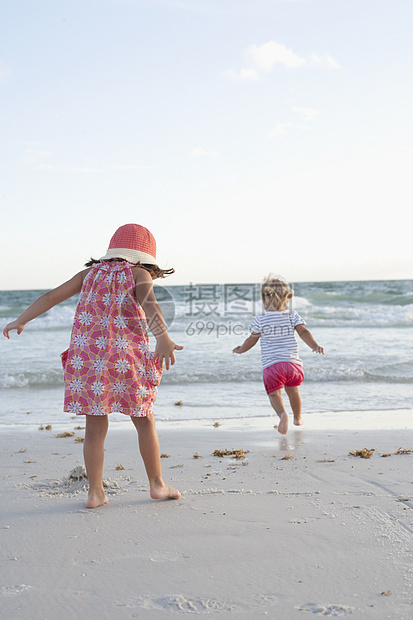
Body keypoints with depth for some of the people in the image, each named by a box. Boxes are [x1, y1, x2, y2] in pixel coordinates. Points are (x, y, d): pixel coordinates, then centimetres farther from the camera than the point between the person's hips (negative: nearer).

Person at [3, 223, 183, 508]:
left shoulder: (92, 272, 15)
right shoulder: (138, 274, 2)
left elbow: (51, 296, 15)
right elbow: (148, 302, -20)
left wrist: (20, 321, 28)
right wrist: (163, 338, -36)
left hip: (88, 358, 3)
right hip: (126, 359, -3)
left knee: (95, 428, 10)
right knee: (145, 422, 12)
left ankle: (95, 492, 9)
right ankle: (157, 484, 19)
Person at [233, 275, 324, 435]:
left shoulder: (261, 319, 2)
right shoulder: (292, 316, 8)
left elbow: (252, 340, 10)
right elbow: (303, 332, -5)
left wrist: (240, 350, 26)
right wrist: (314, 346, -9)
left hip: (272, 365, -3)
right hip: (293, 363, 4)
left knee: (274, 394, -5)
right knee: (293, 390, 25)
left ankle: (282, 413, -34)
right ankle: (297, 418, 41)